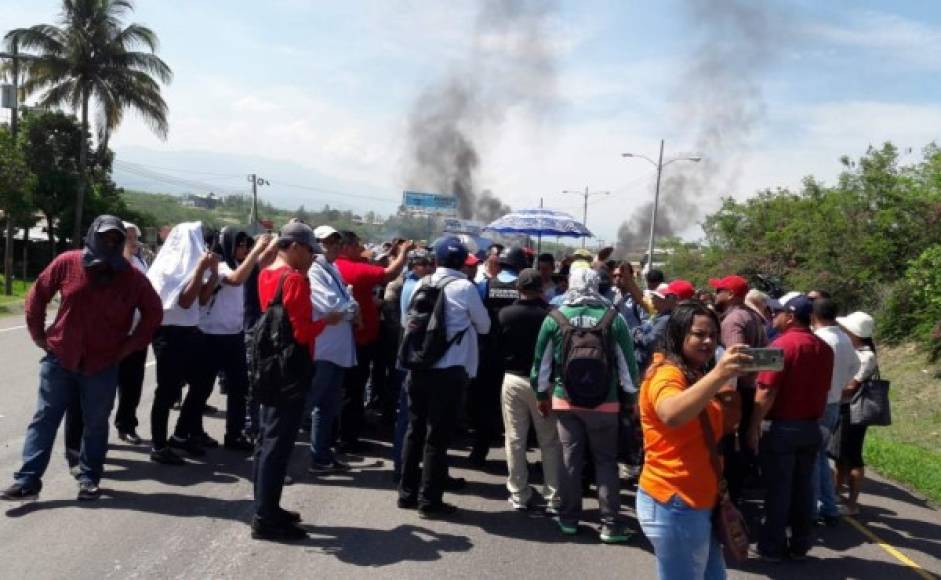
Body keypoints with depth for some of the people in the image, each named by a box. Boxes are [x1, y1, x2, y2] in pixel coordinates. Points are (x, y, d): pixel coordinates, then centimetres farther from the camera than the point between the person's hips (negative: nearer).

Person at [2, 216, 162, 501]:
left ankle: (89, 478, 21)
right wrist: (39, 335, 5)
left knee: (95, 424, 7)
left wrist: (130, 346, 1)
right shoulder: (67, 263, -5)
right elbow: (37, 295, 7)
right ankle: (28, 480, 10)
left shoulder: (132, 277, -5)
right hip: (59, 359, 0)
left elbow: (153, 313, 5)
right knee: (44, 419, 4)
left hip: (102, 365, 0)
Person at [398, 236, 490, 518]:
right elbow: (484, 326, 2)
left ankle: (407, 493, 23)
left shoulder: (421, 284, 4)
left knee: (415, 430, 14)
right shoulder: (465, 287, -9)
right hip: (449, 371, -5)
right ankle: (429, 500, 8)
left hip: (419, 368, 5)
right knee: (438, 436, 2)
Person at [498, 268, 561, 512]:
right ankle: (553, 498, 9)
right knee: (550, 442, 7)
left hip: (513, 379, 2)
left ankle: (519, 495, 15)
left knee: (515, 440, 10)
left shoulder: (505, 314, -6)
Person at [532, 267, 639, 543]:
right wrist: (632, 395, 8)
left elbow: (541, 360, 2)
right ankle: (610, 524, 11)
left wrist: (541, 394, 14)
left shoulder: (555, 318, -5)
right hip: (604, 402, -1)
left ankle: (569, 518, 20)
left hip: (565, 400, 1)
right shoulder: (613, 318, -8)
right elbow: (627, 360, -4)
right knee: (606, 461, 8)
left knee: (569, 459, 11)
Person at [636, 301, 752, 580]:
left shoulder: (696, 377, 15)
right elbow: (671, 415, -39)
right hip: (674, 504, -9)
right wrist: (719, 374, -49)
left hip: (697, 502, 9)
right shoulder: (666, 374, -15)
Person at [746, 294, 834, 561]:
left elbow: (767, 392, -18)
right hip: (811, 427, 6)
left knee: (778, 488, 1)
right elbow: (823, 390, 14)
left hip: (781, 427, -6)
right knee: (803, 487, 12)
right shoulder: (824, 348, 7)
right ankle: (800, 544, 20)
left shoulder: (781, 344, -15)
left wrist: (754, 427, -13)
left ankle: (773, 546, 8)